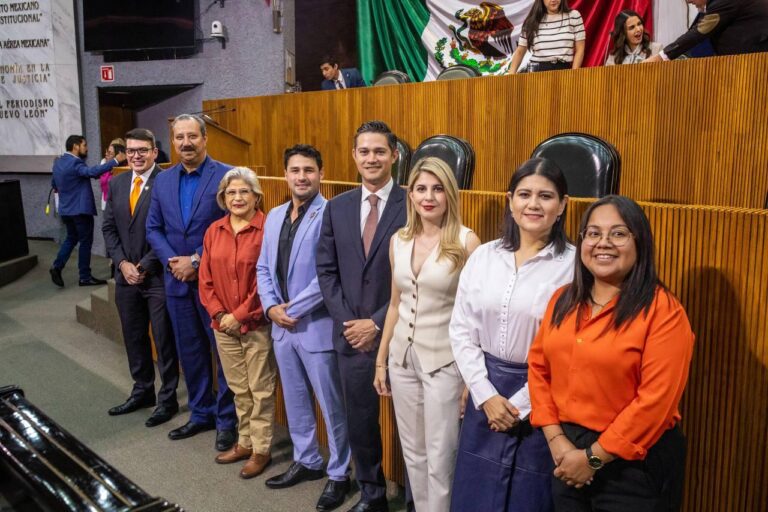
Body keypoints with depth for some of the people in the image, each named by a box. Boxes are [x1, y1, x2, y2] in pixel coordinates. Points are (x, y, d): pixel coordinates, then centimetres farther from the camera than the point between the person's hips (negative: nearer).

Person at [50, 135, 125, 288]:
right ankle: (85, 277, 6)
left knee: (71, 238, 21)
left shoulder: (58, 162, 10)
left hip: (66, 209, 9)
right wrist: (115, 161, -38)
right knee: (85, 242, 1)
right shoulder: (75, 163, -19)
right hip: (80, 209, -9)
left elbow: (54, 184, 22)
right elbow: (93, 172, -37)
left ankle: (57, 266, 10)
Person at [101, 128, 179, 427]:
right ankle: (142, 391, 32)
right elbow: (109, 228, 11)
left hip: (158, 275, -6)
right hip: (126, 275, 6)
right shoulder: (116, 184, 10)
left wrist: (144, 265, -13)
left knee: (164, 340, 4)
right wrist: (122, 263, -2)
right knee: (134, 337, 16)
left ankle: (168, 398, 19)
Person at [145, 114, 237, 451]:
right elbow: (153, 228, 10)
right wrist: (171, 261, -7)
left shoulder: (227, 176, -8)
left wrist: (197, 261, -15)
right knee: (189, 351, 15)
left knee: (225, 351, 4)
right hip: (177, 281, 6)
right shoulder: (162, 180, 9)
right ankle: (201, 413, 31)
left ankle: (227, 419, 19)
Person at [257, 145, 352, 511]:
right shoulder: (274, 216, 11)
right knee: (295, 401, 20)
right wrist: (271, 308, -3)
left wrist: (293, 308, -15)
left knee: (332, 406, 6)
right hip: (281, 326, 7)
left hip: (317, 326, -7)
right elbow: (264, 268, 12)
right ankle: (306, 461, 38)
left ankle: (338, 474, 23)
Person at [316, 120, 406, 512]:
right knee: (360, 420, 15)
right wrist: (346, 321, -4)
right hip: (351, 333, 4)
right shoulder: (337, 207, 7)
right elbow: (326, 270, 6)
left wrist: (378, 322, -13)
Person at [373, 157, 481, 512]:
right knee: (413, 453, 17)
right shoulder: (398, 240, 3)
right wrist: (381, 360, 14)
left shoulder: (466, 241, -13)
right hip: (402, 357, 5)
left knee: (440, 459, 6)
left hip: (444, 362, -5)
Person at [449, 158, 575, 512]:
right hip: (486, 392, 4)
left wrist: (521, 405, -11)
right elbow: (461, 331, 2)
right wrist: (486, 395, -6)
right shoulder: (483, 256, 1)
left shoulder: (574, 265, -12)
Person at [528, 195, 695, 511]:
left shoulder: (663, 310, -15)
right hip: (566, 453, 5)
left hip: (635, 463, -5)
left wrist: (594, 457, -16)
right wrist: (555, 438, -6)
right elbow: (538, 367, 4)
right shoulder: (563, 300, 3)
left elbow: (656, 399, -19)